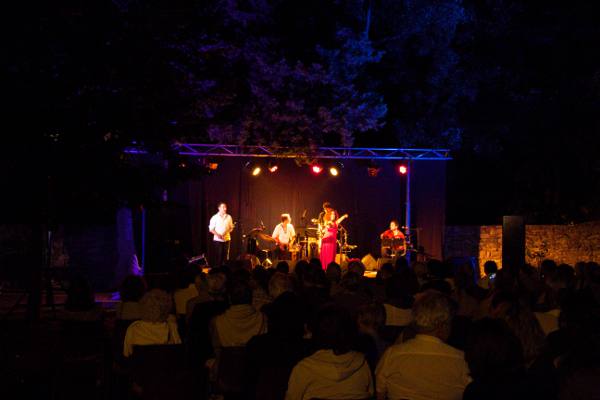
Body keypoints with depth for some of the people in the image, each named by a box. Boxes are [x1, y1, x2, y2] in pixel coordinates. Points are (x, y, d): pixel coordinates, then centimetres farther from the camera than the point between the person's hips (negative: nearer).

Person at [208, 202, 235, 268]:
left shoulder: (229, 217, 7)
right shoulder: (215, 217, -2)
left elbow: (231, 228, 12)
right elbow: (211, 229, -2)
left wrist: (227, 232, -9)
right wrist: (218, 234, -17)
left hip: (227, 239, 3)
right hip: (217, 240, -3)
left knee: (225, 256, 3)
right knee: (217, 256, -3)